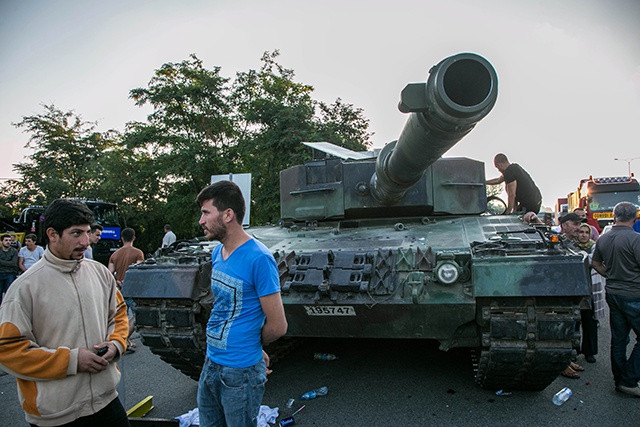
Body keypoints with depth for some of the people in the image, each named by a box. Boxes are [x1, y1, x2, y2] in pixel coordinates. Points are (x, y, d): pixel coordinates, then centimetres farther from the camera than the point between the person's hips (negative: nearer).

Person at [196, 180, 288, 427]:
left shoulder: (258, 258, -22)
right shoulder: (217, 253, 3)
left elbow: (277, 326, -18)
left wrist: (250, 346, 1)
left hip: (240, 372, -7)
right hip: (210, 364, 7)